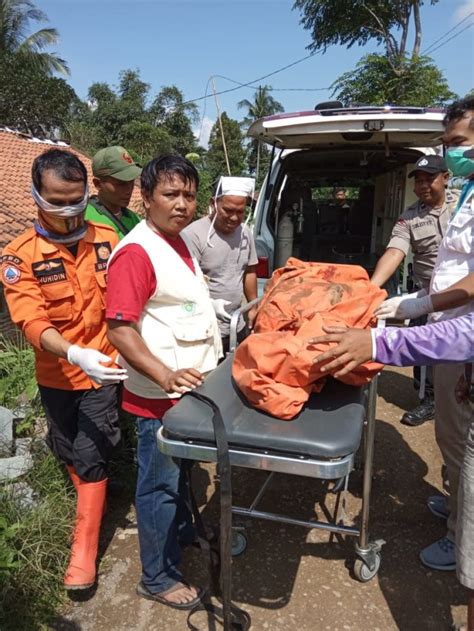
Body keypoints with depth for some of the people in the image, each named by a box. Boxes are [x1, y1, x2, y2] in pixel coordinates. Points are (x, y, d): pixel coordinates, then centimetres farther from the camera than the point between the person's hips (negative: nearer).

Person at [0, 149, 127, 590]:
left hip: (103, 368, -1)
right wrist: (74, 354, -40)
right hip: (56, 373, 2)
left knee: (90, 455, 2)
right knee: (66, 450, 22)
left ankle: (84, 548, 22)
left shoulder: (107, 239, -9)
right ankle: (93, 495, 54)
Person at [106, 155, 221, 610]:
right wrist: (166, 376, -32)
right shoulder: (136, 252, -21)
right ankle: (157, 578, 28)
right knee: (159, 484, 8)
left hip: (189, 385, 9)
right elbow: (119, 330, -25)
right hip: (160, 395, -9)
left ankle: (181, 529, 50)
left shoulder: (178, 240, 9)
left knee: (180, 469, 27)